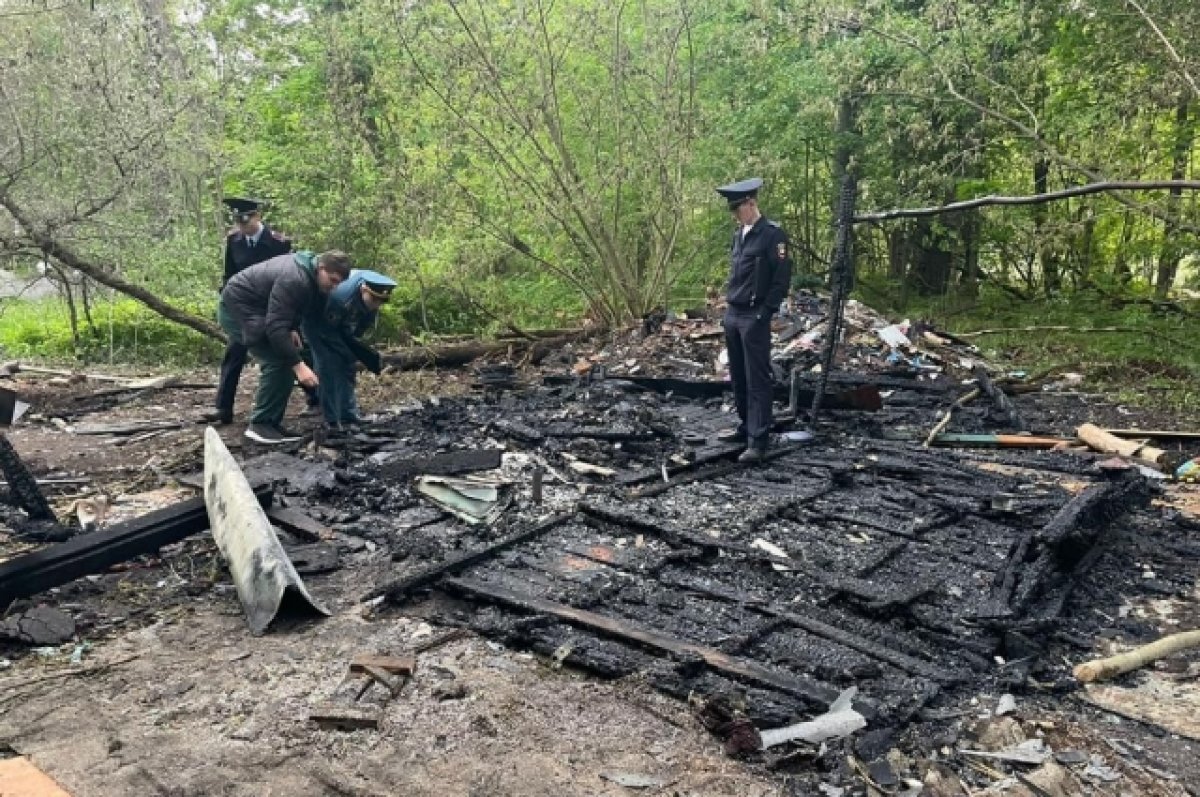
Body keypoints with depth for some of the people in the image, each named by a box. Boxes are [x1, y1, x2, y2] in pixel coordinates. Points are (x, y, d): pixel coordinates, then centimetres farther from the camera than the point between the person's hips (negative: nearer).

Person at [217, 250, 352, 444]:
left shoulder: (307, 271, 0)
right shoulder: (294, 280, -30)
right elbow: (276, 327, -35)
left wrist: (292, 329, -3)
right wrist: (298, 364, -38)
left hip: (254, 308, 10)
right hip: (237, 308, -10)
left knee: (284, 358, 6)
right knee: (278, 361, -16)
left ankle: (272, 422, 10)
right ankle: (260, 424, -9)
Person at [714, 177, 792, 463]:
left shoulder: (773, 234, -11)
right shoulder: (739, 234, 14)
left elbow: (782, 278, -14)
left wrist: (764, 313, -16)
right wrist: (730, 304, 15)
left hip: (754, 317, -8)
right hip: (733, 314, 8)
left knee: (757, 379, -6)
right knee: (738, 377, 14)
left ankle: (758, 443, -4)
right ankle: (746, 427, 27)